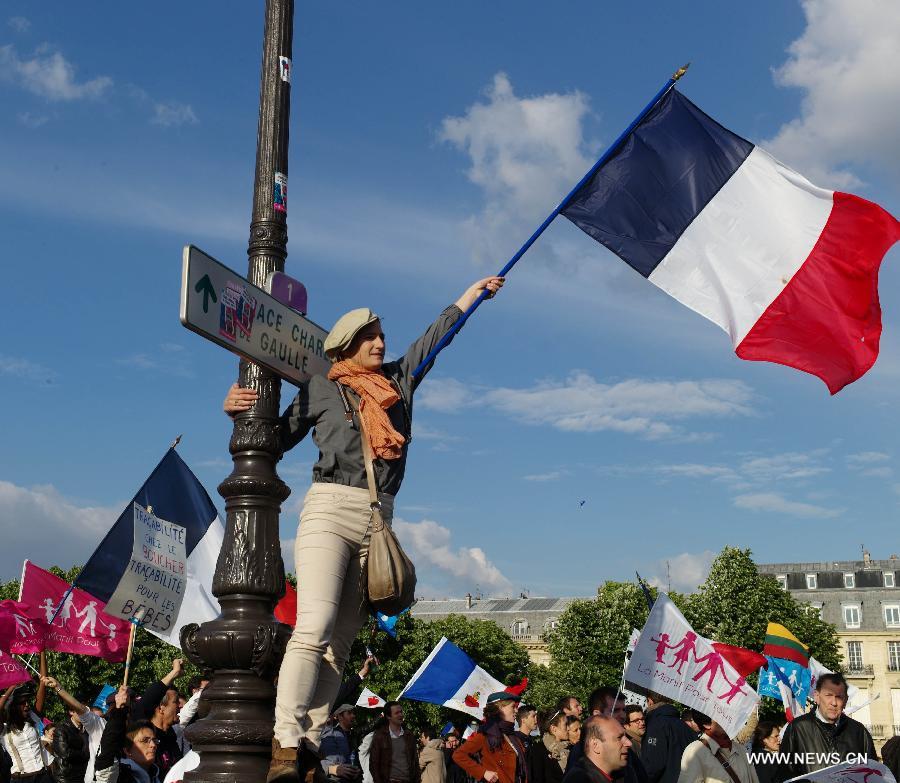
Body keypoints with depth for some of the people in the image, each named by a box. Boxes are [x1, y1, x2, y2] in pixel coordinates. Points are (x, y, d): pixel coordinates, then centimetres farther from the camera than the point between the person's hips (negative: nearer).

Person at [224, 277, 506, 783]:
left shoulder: (399, 379, 19)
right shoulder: (322, 389, 11)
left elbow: (437, 334, 30)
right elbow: (277, 440, 14)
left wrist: (476, 290, 39)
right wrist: (240, 414, -2)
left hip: (378, 519, 4)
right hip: (330, 510, -4)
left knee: (342, 640, -3)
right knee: (314, 627, -19)